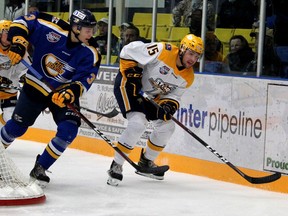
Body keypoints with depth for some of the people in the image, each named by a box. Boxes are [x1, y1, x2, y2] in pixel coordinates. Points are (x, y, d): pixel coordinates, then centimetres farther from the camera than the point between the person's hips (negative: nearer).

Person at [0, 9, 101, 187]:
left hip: (64, 92, 1)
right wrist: (18, 42, -29)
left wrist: (70, 92, -41)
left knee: (68, 131, -17)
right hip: (36, 86, -1)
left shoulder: (90, 53, -19)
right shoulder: (50, 29, -23)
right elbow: (22, 23, -13)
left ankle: (40, 168, 1)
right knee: (16, 127, 5)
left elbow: (84, 79, -22)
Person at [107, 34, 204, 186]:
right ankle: (116, 166, -16)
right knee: (138, 123, -26)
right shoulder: (163, 51, -27)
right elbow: (129, 50, -23)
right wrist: (131, 73, -24)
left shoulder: (188, 77, -5)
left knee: (167, 125, 9)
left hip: (149, 94, 9)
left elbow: (174, 95, -1)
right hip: (128, 84, -9)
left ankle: (145, 162, 29)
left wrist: (169, 105, -23)